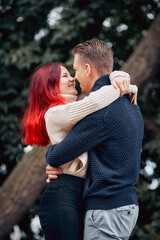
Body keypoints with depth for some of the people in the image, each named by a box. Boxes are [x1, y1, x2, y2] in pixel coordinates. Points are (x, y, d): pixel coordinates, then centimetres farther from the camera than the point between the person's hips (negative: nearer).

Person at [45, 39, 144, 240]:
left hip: (107, 210, -10)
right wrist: (58, 164, 9)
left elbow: (56, 156, -15)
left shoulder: (100, 109, -18)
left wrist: (51, 155, 11)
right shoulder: (129, 103, 13)